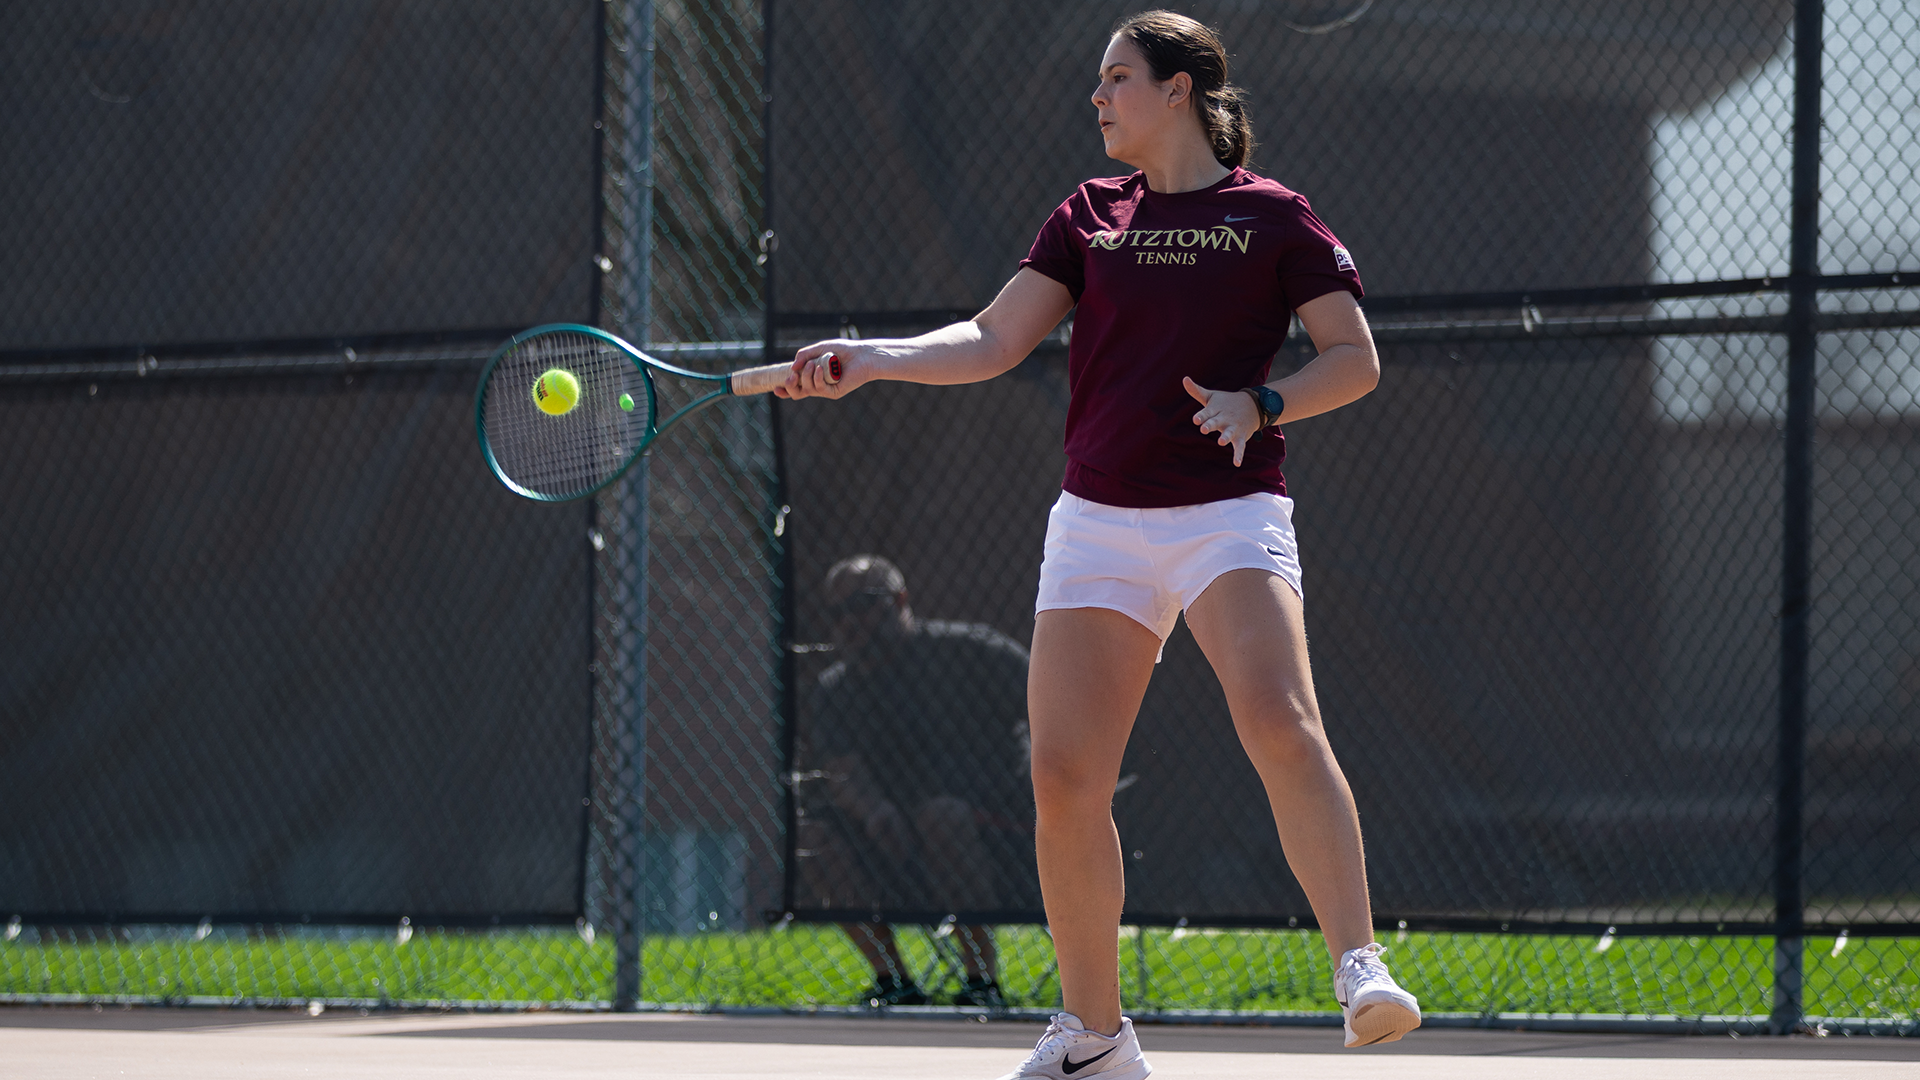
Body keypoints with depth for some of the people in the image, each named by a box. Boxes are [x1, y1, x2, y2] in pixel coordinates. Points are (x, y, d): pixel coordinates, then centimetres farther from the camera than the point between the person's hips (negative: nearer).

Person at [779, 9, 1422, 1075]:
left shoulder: (1272, 216, 2)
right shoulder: (1089, 215, 14)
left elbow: (1354, 359, 2)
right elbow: (993, 339, 11)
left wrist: (1260, 403, -15)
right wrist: (866, 358, -2)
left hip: (1227, 515, -4)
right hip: (1099, 524, 4)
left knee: (1281, 725, -28)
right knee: (1064, 777, -3)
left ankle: (1361, 974, -28)